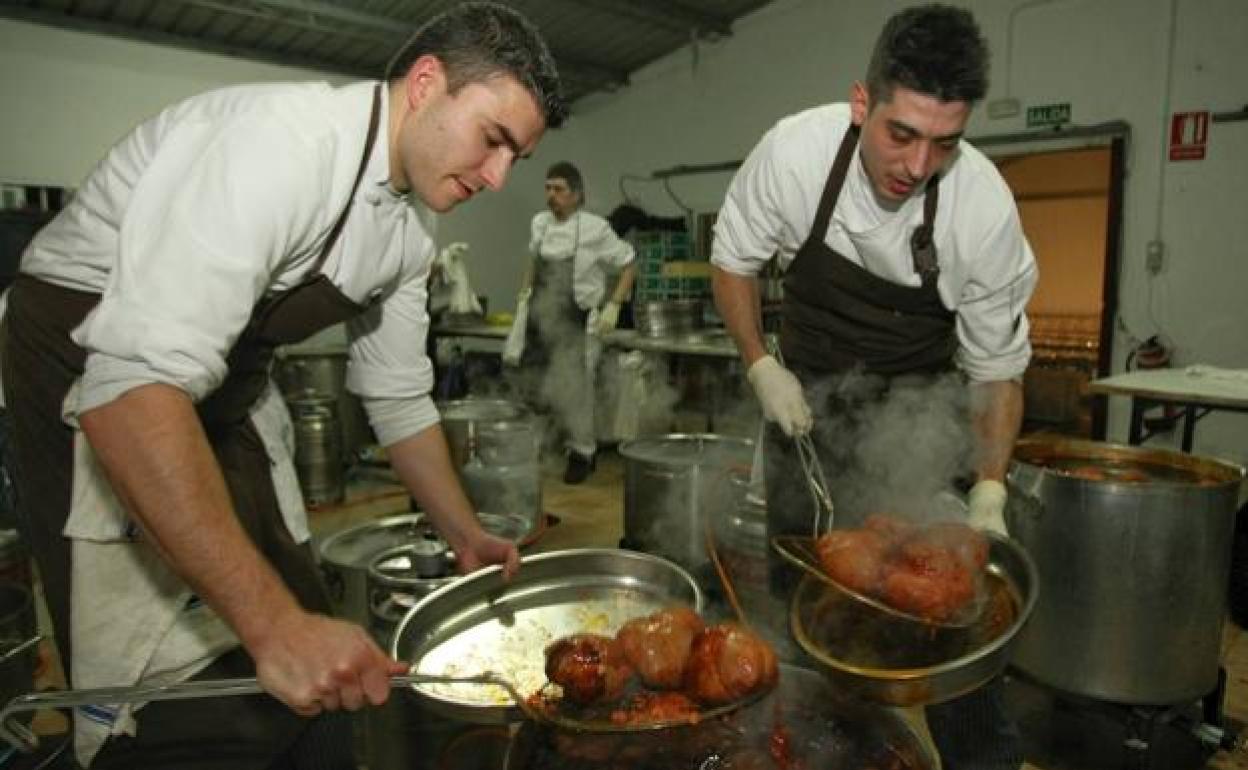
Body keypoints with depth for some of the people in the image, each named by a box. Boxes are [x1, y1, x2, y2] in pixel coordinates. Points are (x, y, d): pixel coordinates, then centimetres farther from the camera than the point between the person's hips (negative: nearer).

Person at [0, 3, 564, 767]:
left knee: (310, 687, 10)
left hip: (227, 397, 8)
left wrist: (467, 536, 11)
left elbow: (398, 395, 9)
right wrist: (273, 622, -39)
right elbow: (136, 387, -37)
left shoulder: (413, 222, -1)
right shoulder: (282, 140, -28)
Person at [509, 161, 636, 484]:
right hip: (541, 322, 5)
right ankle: (585, 446, 26)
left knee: (571, 390, -4)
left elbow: (628, 266, -1)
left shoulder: (595, 228, -8)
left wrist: (613, 305, -9)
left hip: (575, 324, -5)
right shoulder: (539, 223, 7)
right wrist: (524, 292, 14)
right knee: (545, 394, 7)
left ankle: (581, 453, 18)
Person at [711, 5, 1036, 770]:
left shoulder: (986, 208, -23)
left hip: (916, 398, -1)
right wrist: (762, 367, -13)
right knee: (797, 576, 10)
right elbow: (734, 260, -5)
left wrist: (990, 487, -18)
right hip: (806, 391, 2)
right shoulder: (795, 149, -23)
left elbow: (998, 368, -10)